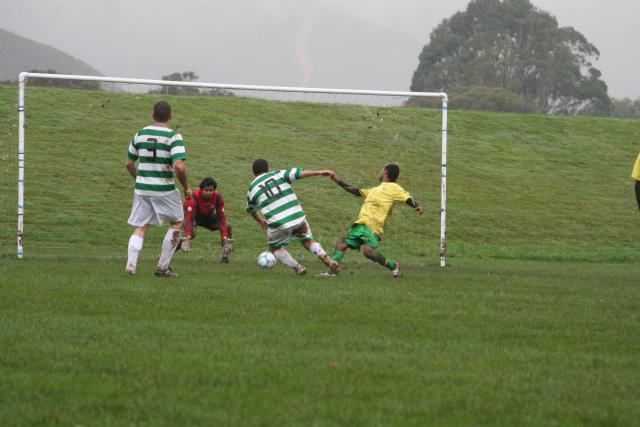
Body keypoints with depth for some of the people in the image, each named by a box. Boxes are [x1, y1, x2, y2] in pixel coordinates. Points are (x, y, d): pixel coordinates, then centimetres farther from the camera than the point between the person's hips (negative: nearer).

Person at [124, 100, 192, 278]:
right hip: (164, 190, -4)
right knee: (177, 223, 16)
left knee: (140, 228, 12)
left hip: (142, 188, 4)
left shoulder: (140, 135, 5)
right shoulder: (174, 137, -11)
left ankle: (130, 266, -4)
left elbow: (129, 163, 13)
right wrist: (186, 187, -6)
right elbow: (179, 166, -21)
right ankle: (163, 267, 13)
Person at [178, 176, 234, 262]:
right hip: (193, 214, -4)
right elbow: (189, 218, -42)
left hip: (208, 215, 4)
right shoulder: (195, 197, -37)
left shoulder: (218, 198, -26)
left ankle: (225, 255, 2)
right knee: (192, 232, -34)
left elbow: (221, 218, -23)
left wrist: (225, 239, -32)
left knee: (228, 226, -15)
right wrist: (187, 239, -52)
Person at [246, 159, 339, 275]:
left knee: (275, 248, 25)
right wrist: (319, 173, -4)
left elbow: (251, 210, 29)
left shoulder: (252, 189, 12)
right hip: (298, 218, 1)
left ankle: (297, 267, 9)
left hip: (278, 225, -1)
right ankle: (326, 258, -4)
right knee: (308, 241, 21)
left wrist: (261, 221, 47)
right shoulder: (278, 175, 10)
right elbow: (298, 173, -3)